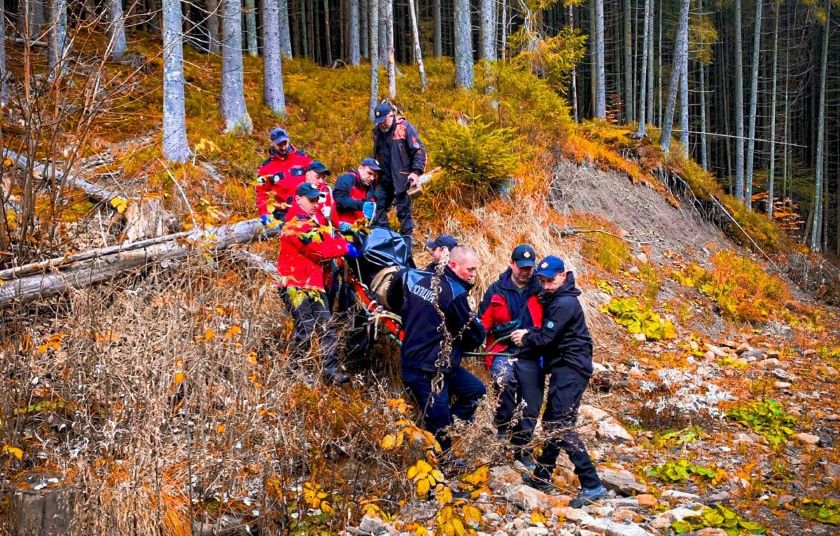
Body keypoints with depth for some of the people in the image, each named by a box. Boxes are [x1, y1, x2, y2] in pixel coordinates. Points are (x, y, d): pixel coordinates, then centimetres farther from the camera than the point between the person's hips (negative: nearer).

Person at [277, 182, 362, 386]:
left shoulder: (312, 221, 23)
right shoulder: (296, 224, -11)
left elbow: (326, 240, 14)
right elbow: (319, 250, -16)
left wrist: (342, 240, -5)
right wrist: (345, 248, -7)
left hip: (314, 285, 9)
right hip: (296, 285, -9)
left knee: (326, 328, 0)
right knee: (305, 328, -13)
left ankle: (331, 371, -2)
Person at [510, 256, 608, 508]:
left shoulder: (564, 303, -16)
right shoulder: (555, 299, 16)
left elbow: (547, 338, -18)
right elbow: (549, 332, 18)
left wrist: (525, 339, 0)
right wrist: (529, 334, 0)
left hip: (570, 369, -11)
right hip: (565, 368, 11)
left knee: (562, 426, -17)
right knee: (553, 423, 18)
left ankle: (592, 485, -20)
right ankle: (542, 477, 30)